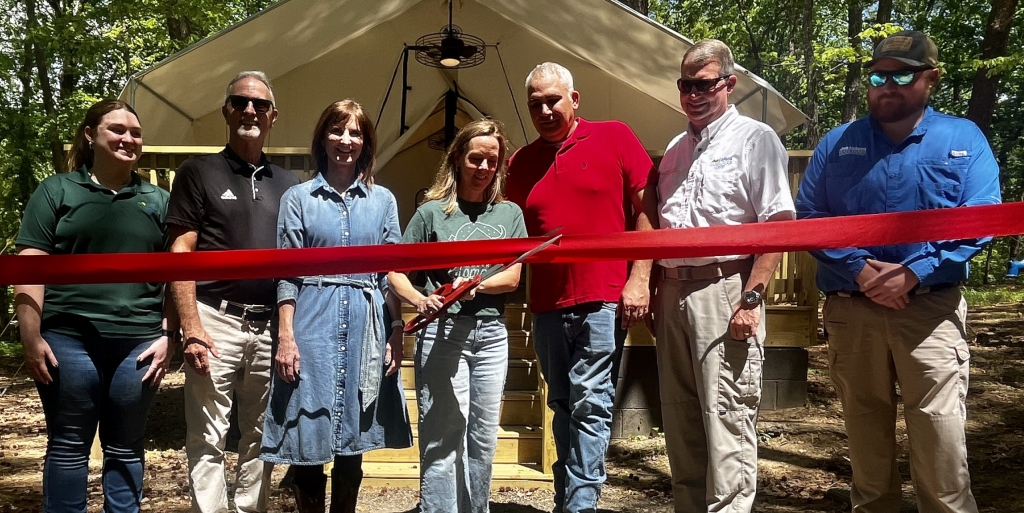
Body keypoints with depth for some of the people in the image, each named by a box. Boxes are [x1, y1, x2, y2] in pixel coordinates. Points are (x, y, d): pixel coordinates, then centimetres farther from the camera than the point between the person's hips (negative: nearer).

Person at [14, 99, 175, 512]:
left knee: (125, 448, 10)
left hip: (139, 342, 2)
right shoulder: (57, 191, 6)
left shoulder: (157, 200, 13)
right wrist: (32, 340, -8)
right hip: (70, 339, -2)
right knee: (68, 446, 6)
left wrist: (167, 335, 2)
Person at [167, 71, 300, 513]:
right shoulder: (199, 172, 4)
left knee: (261, 438, 11)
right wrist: (192, 328, -13)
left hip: (271, 324, 4)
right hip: (216, 320, -4)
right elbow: (180, 255, -4)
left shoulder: (287, 184, 15)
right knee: (208, 439, -2)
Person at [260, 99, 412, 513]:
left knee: (353, 441, 9)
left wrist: (397, 331, 2)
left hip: (366, 326, 2)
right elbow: (287, 273, 0)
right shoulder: (298, 198, 4)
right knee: (309, 438, 1)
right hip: (314, 324, -2)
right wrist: (286, 335, -8)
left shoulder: (383, 200, 10)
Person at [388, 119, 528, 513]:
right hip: (442, 331, -3)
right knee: (444, 435, -6)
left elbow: (512, 277, 3)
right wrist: (420, 300, -20)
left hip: (491, 332, 3)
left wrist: (474, 287, -15)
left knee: (483, 436, 9)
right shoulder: (432, 212, 2)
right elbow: (396, 272, -1)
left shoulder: (510, 213, 10)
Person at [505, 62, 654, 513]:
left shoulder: (614, 138, 1)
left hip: (603, 300, -5)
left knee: (590, 405, -5)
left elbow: (647, 208, -2)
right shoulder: (521, 162, 12)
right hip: (547, 305, 5)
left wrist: (639, 278, -9)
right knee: (562, 407, 14)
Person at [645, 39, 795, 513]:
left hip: (724, 289, -7)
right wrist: (653, 290, 15)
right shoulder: (676, 148, 18)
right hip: (673, 292, 7)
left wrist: (751, 300, -18)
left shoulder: (755, 139, -3)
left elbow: (777, 226, -11)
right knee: (679, 420, 13)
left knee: (727, 419, -7)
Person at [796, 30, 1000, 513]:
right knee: (865, 431, 12)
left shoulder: (964, 139, 6)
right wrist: (860, 269, -12)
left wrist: (913, 273, -16)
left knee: (940, 437, -7)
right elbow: (808, 217, 3)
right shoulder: (836, 144, 10)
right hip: (850, 309, 2)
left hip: (931, 307, -2)